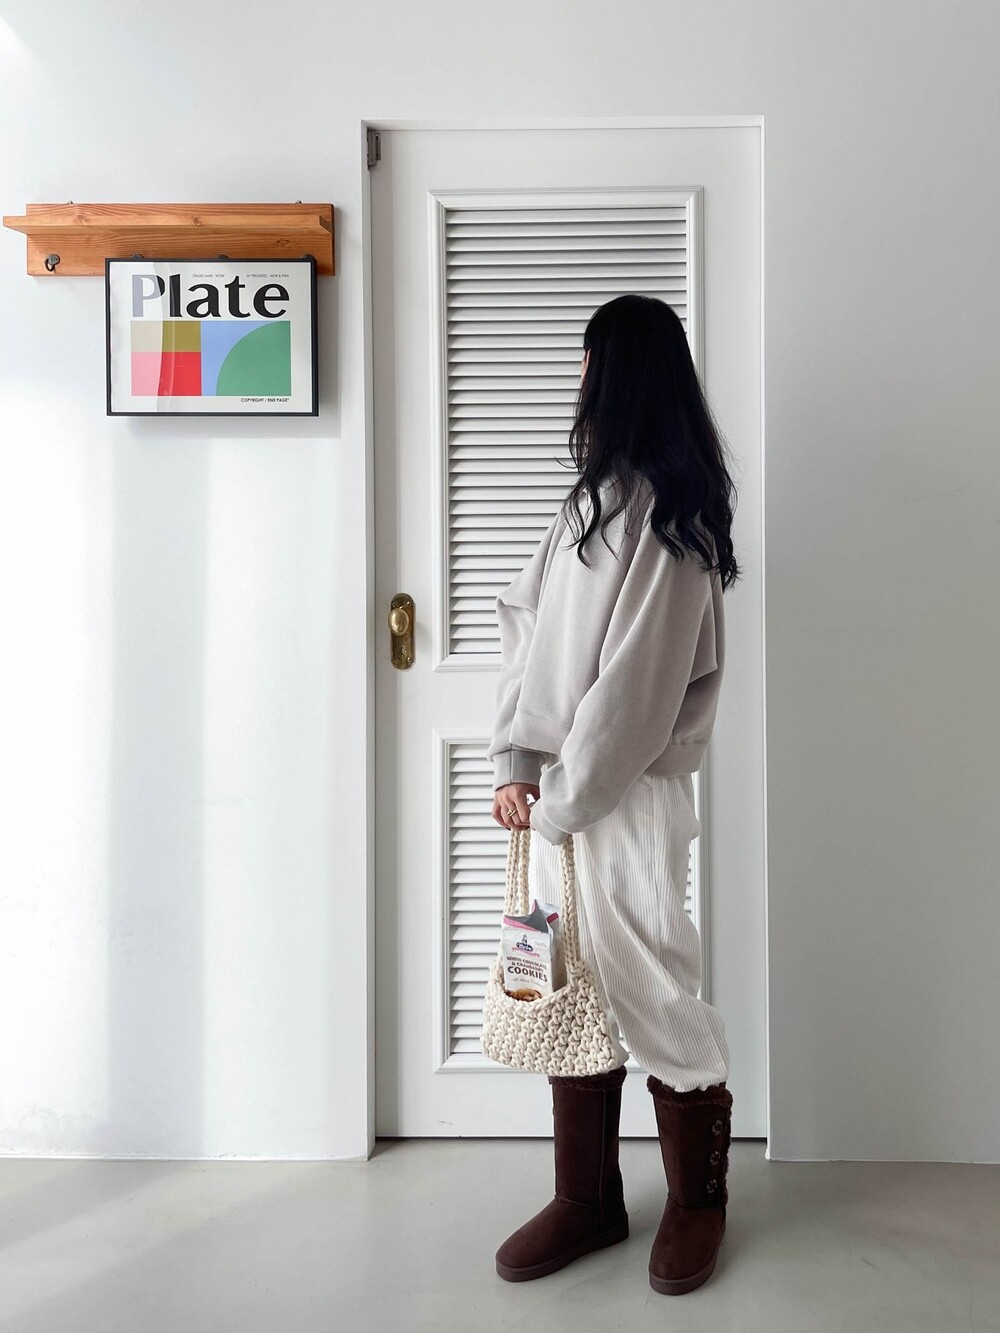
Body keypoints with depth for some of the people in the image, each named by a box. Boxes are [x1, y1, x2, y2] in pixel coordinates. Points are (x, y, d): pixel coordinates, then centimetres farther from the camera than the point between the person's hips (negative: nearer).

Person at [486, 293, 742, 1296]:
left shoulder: (669, 520, -14)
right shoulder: (591, 500, 12)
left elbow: (635, 688, -18)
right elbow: (525, 623, 9)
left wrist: (559, 799, -11)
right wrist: (517, 762, -1)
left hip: (630, 798, -8)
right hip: (563, 792, 8)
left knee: (653, 992, 4)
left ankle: (697, 1198, 28)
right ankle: (588, 1199, 29)